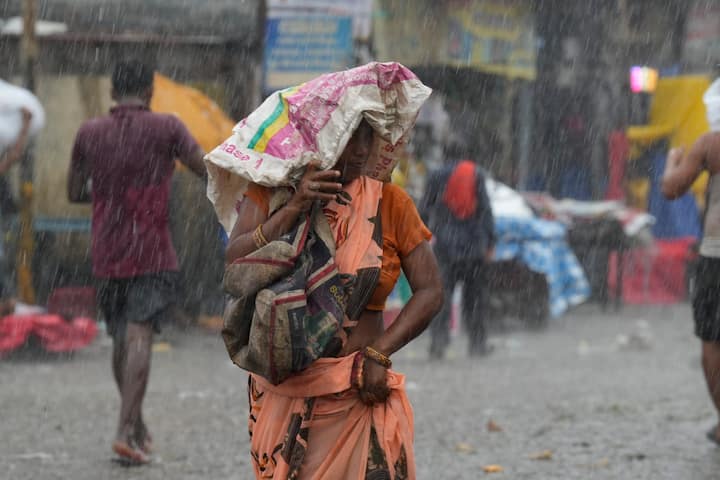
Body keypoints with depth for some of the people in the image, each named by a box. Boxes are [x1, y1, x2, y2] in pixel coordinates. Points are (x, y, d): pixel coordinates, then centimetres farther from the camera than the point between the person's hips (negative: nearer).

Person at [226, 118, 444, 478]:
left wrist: (379, 353, -11)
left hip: (359, 394, -1)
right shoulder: (271, 191, 3)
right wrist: (294, 209, -20)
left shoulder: (390, 202, 2)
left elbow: (430, 292, 1)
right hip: (283, 391, 1)